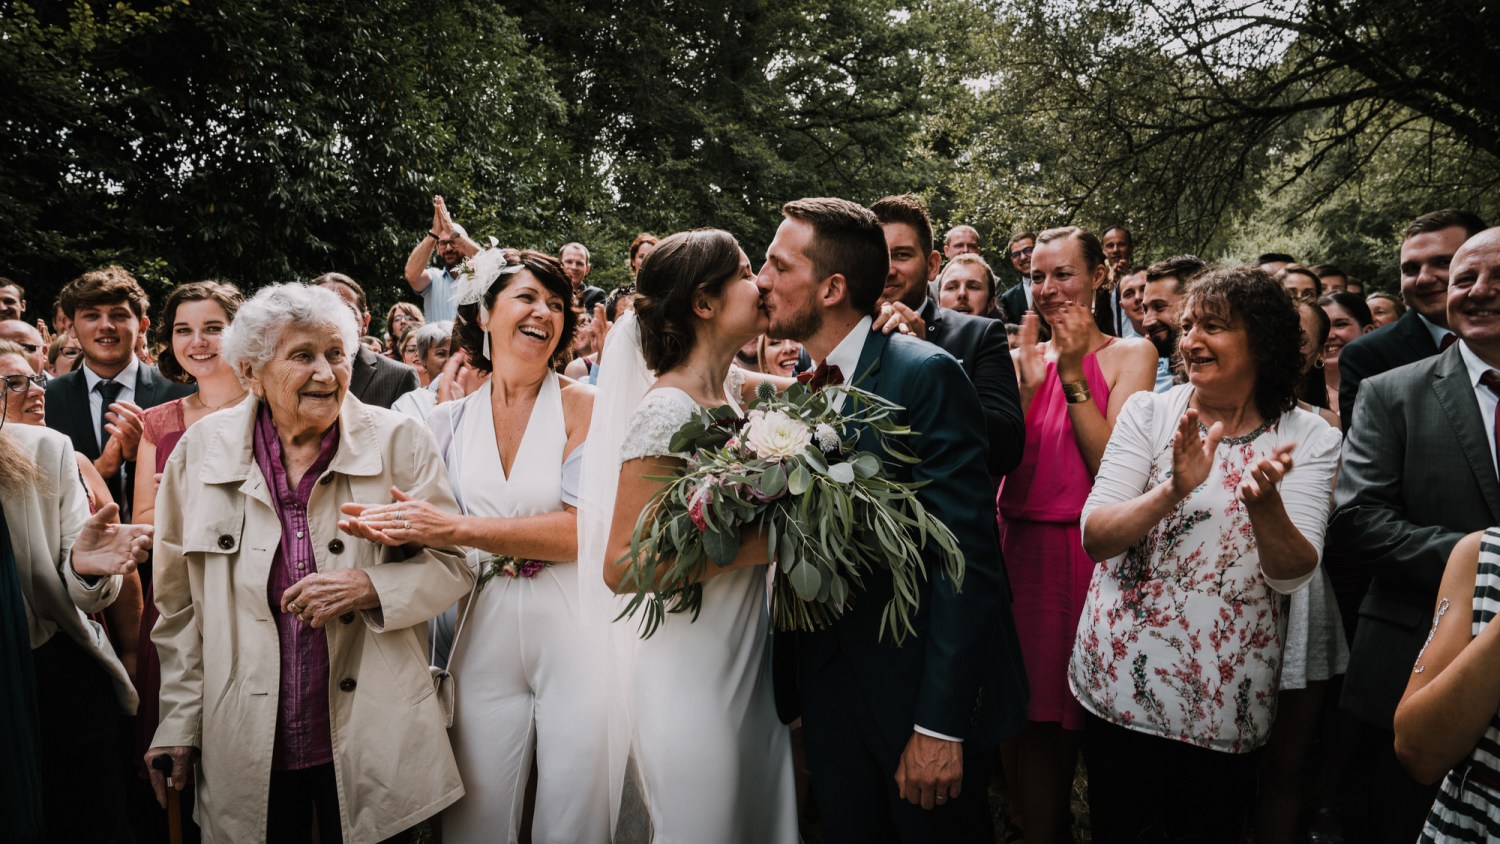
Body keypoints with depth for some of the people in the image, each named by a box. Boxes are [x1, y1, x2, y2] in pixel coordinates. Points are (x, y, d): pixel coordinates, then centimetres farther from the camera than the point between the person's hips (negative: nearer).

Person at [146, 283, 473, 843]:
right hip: (245, 746, 1)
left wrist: (370, 587, -19)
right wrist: (178, 723, 6)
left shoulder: (400, 442, -5)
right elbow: (179, 604, 6)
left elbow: (452, 566, -2)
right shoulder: (201, 451, 0)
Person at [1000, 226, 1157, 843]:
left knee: (1090, 715, 6)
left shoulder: (1130, 355, 0)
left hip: (1092, 552, -3)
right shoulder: (1022, 357, 8)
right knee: (1035, 719, 8)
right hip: (1023, 548, 3)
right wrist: (1026, 384, -12)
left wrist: (1074, 377, -14)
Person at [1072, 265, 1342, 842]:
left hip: (1228, 699, 0)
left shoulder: (1310, 439, -4)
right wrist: (1173, 491, -30)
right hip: (1122, 679, 0)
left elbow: (1292, 575, -12)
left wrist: (1265, 504, -33)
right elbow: (1094, 536, -13)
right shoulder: (1149, 412, -5)